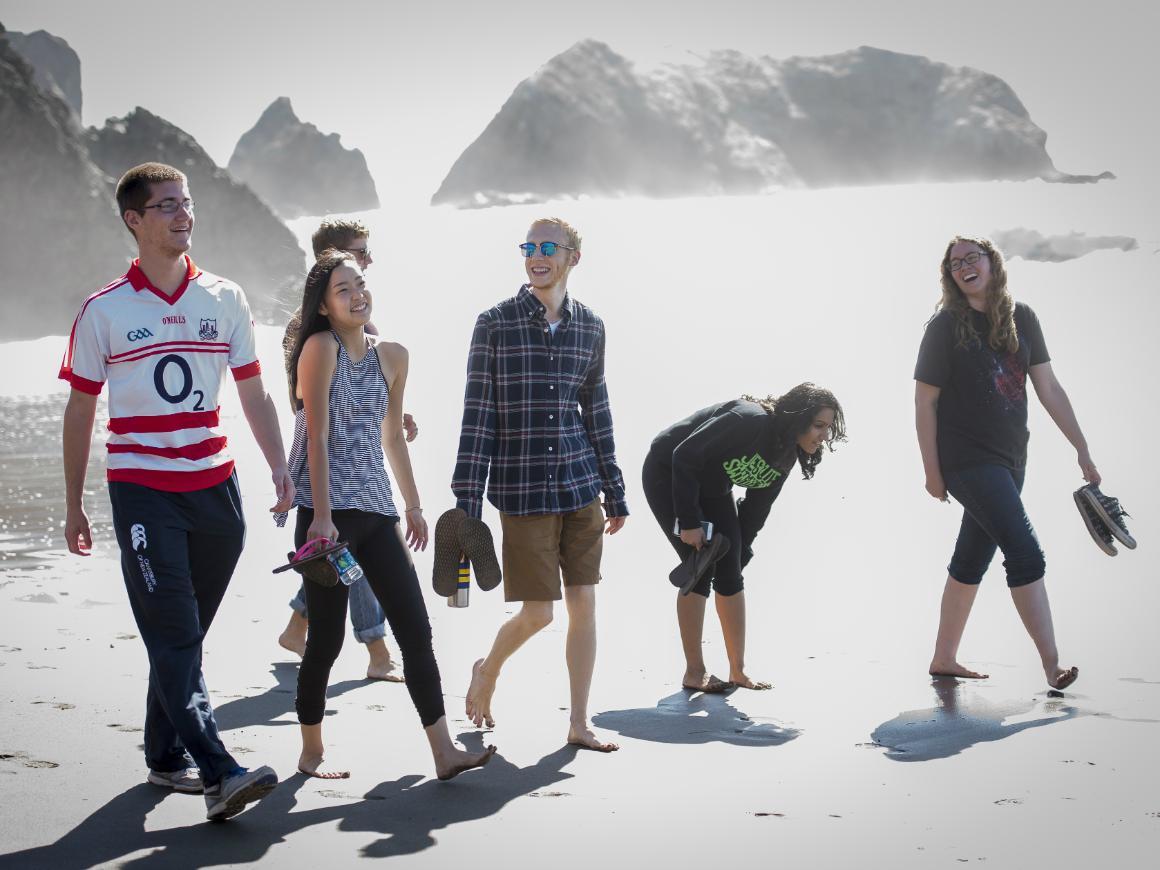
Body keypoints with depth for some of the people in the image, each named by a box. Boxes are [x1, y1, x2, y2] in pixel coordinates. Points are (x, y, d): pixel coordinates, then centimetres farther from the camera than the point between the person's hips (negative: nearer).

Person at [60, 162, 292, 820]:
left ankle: (166, 755, 25)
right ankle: (218, 773, -17)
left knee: (185, 634, 11)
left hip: (215, 486, 4)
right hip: (141, 489, -3)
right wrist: (74, 506, 7)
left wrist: (280, 468, -1)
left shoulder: (224, 299, 8)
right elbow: (81, 412, 6)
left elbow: (255, 396, 11)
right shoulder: (104, 311, 0)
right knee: (174, 637, -11)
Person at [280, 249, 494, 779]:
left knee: (416, 631, 1)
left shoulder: (391, 357, 11)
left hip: (376, 510, 6)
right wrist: (322, 517, -17)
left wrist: (413, 505, 22)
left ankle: (444, 752, 3)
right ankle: (311, 753, 15)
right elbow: (316, 437, -12)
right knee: (327, 639, -1)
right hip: (327, 510, -6)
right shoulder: (321, 347, -7)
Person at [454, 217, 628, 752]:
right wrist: (466, 501, -9)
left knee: (584, 604, 4)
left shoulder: (589, 326, 7)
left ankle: (579, 724, 15)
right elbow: (478, 412, -6)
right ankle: (487, 671, 29)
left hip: (580, 486, 4)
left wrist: (615, 491, 15)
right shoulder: (495, 324, -5)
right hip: (523, 491, -4)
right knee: (538, 612, -2)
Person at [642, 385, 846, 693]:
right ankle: (694, 673, -5)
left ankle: (738, 671, 9)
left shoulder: (786, 454, -6)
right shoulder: (749, 421, -33)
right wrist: (689, 522, -30)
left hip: (711, 487, 8)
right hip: (668, 474, -8)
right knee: (701, 570, -13)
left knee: (730, 573, 2)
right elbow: (685, 456, -33)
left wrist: (739, 550, 0)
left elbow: (757, 507, 3)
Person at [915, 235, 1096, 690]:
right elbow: (924, 401, -7)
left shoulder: (1021, 318, 5)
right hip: (966, 459, -6)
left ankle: (943, 660, 24)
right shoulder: (947, 325, -9)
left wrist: (1082, 450, 4)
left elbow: (1049, 389, 7)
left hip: (1009, 460, 6)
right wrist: (932, 470, -10)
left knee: (971, 561, 13)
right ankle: (1052, 664, -13)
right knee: (1026, 553, -15)